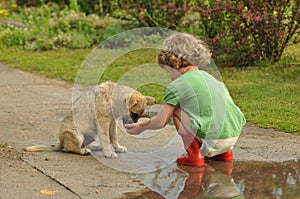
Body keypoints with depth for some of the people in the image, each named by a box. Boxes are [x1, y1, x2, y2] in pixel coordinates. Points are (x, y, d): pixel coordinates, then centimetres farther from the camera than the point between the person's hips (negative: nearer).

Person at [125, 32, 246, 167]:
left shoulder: (176, 86, -1)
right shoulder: (209, 77, 19)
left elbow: (161, 122, 4)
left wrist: (140, 127, 22)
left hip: (212, 139, -7)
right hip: (234, 135, 7)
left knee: (176, 110, 6)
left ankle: (194, 155, 0)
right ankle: (224, 152, 23)